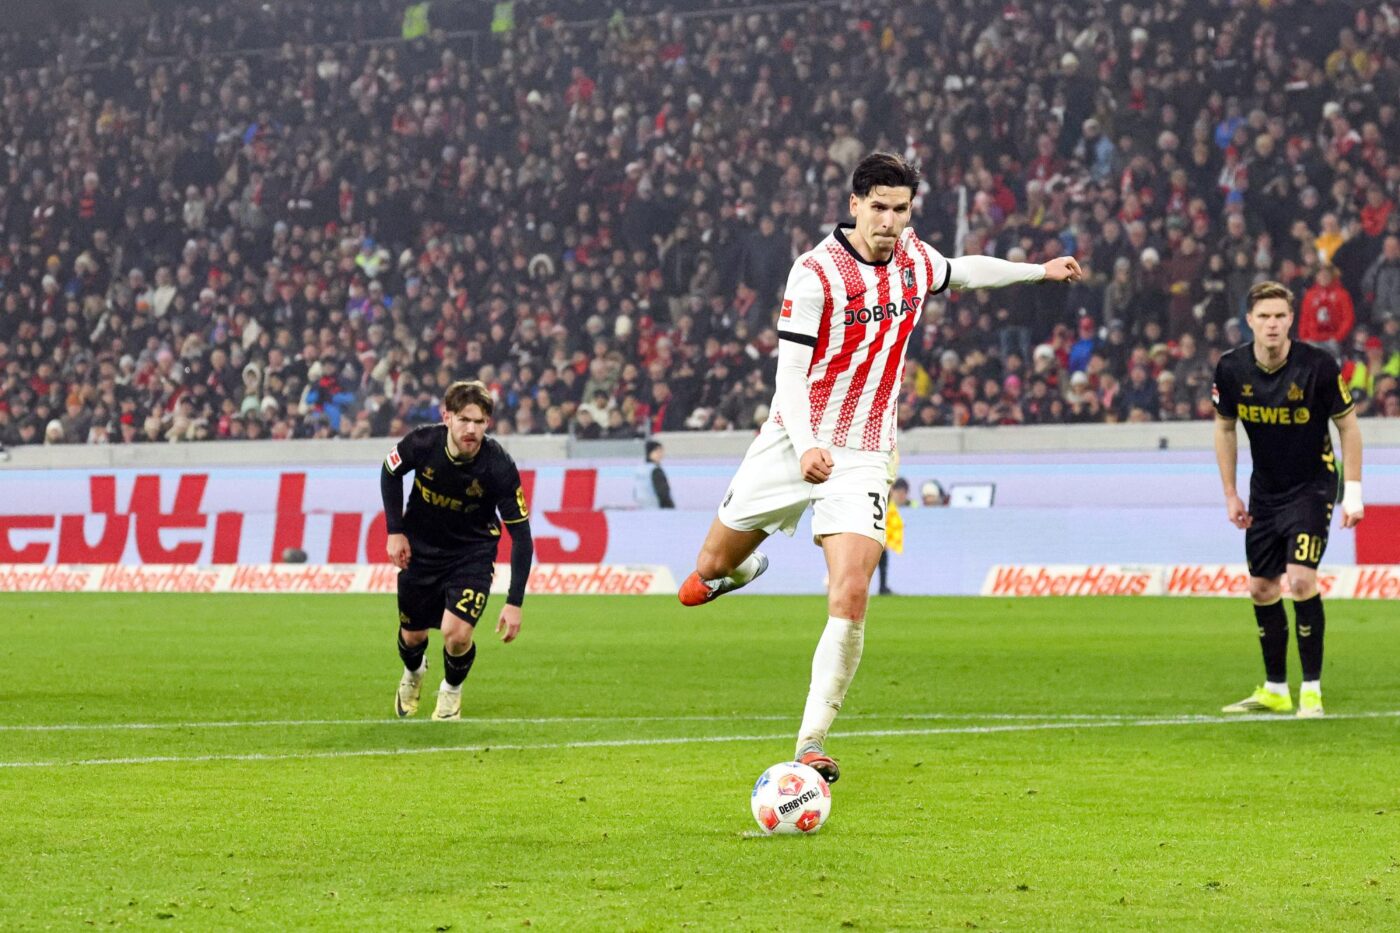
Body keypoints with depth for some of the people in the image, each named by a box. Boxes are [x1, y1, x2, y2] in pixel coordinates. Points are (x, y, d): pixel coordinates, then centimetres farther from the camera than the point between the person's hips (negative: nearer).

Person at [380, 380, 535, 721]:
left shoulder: (500, 466, -28)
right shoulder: (423, 443, -24)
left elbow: (521, 535, -20)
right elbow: (390, 473, 0)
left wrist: (514, 603, -23)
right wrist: (395, 531, -4)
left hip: (472, 554, -2)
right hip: (420, 548, 2)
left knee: (457, 632, -20)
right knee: (412, 636, 11)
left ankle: (452, 690, 16)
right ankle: (413, 673, 51)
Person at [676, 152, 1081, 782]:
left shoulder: (912, 256, 2)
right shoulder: (816, 273, -14)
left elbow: (960, 271, 28)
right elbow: (790, 372, -16)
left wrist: (1038, 271, 36)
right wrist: (806, 445, -31)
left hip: (862, 459, 2)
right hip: (793, 446, -2)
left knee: (850, 600, -17)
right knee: (715, 565, 14)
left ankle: (810, 744, -11)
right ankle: (728, 571, 55)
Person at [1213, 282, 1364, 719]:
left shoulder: (1317, 365, -20)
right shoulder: (1232, 369, -10)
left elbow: (1348, 425, -8)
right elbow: (1224, 426, 7)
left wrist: (1353, 493, -11)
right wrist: (1230, 494, 6)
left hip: (1312, 485, -5)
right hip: (1265, 491, 5)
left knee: (1301, 579, -18)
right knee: (1261, 588, 8)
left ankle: (1311, 690, -8)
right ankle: (1274, 690, 23)